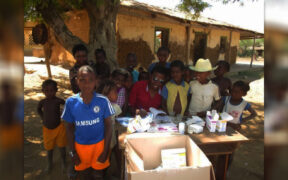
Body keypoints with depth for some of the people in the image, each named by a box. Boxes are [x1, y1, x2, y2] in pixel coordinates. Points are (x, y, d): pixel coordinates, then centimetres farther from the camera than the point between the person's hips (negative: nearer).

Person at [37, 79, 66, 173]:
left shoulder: (58, 100, -21)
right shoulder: (42, 102, -10)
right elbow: (38, 109, 11)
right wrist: (43, 118, 4)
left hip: (59, 127, -3)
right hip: (47, 129, 3)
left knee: (62, 147, 13)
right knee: (49, 148, 20)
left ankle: (64, 163, 36)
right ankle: (50, 163, 43)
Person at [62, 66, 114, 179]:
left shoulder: (103, 101, -15)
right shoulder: (71, 102, -11)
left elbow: (108, 125, -7)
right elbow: (70, 128, 0)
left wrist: (105, 150, -6)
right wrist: (72, 151, 1)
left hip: (99, 144, -1)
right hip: (80, 146, 1)